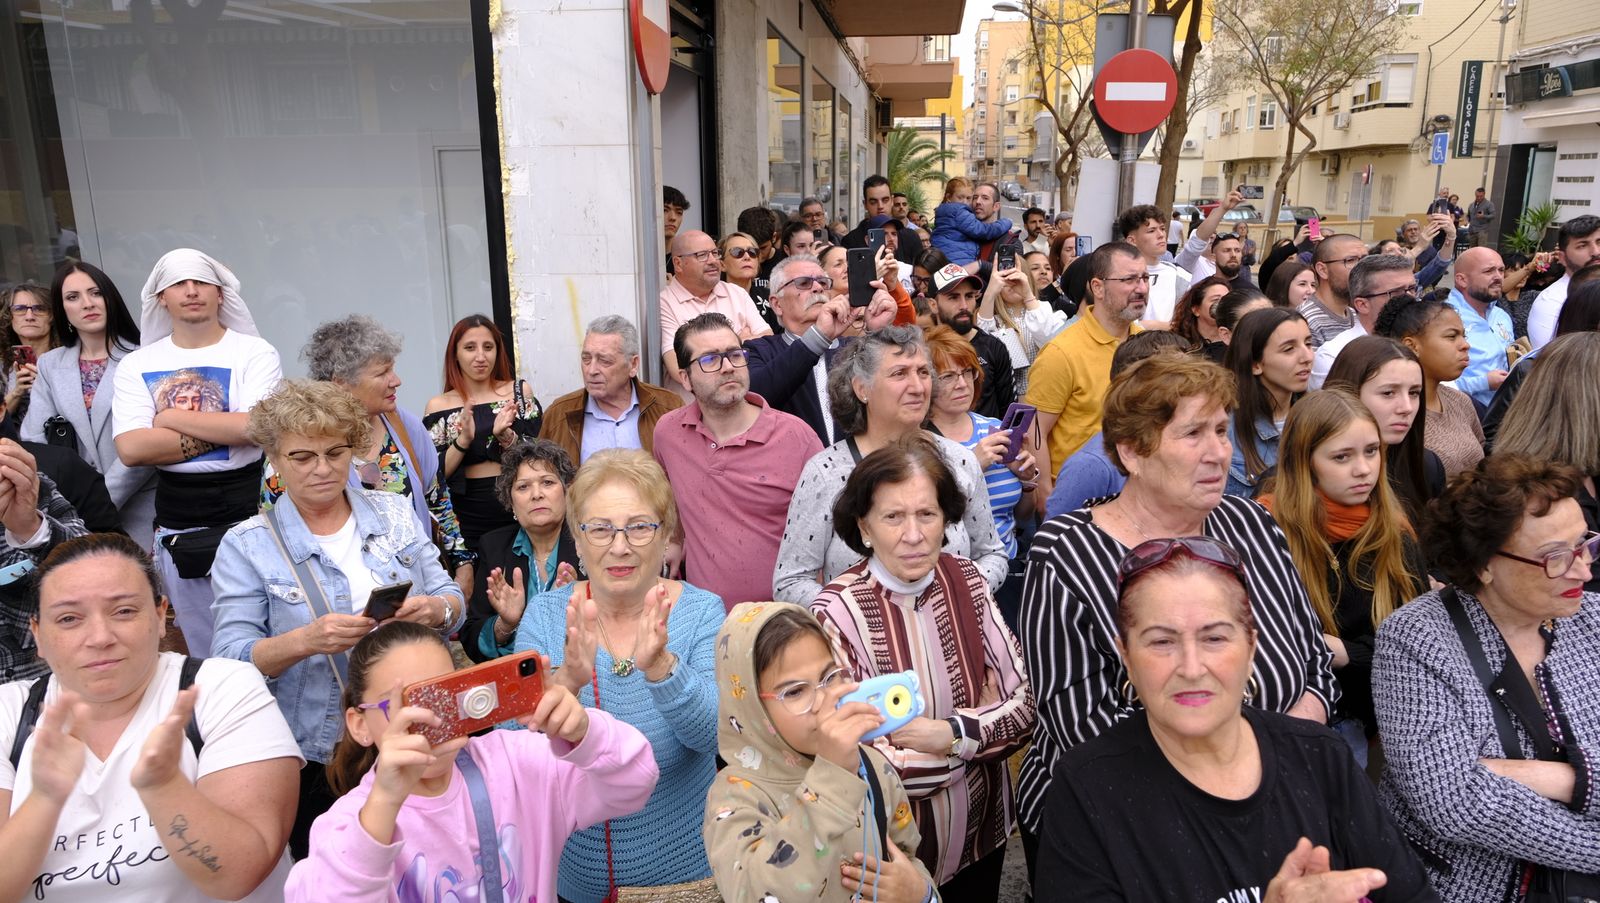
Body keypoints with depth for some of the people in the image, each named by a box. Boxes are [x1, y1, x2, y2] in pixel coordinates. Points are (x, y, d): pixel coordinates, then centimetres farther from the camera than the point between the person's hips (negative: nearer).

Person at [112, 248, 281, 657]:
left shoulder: (254, 352, -3)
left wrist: (172, 417, -9)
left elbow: (255, 427, -19)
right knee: (206, 649, 14)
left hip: (249, 508, -3)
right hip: (178, 525, 3)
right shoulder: (136, 365, 5)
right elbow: (131, 449, -8)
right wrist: (223, 431, -12)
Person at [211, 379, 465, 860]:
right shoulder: (246, 545, -4)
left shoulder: (394, 513, 3)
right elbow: (231, 660, -10)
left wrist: (435, 609, -20)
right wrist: (306, 641, -29)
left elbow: (452, 600, 3)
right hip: (317, 760, -2)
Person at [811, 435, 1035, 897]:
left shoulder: (965, 580, -8)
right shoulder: (838, 612, -23)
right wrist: (982, 724, -15)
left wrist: (948, 734, -24)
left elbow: (1023, 706, -7)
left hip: (982, 829, 5)